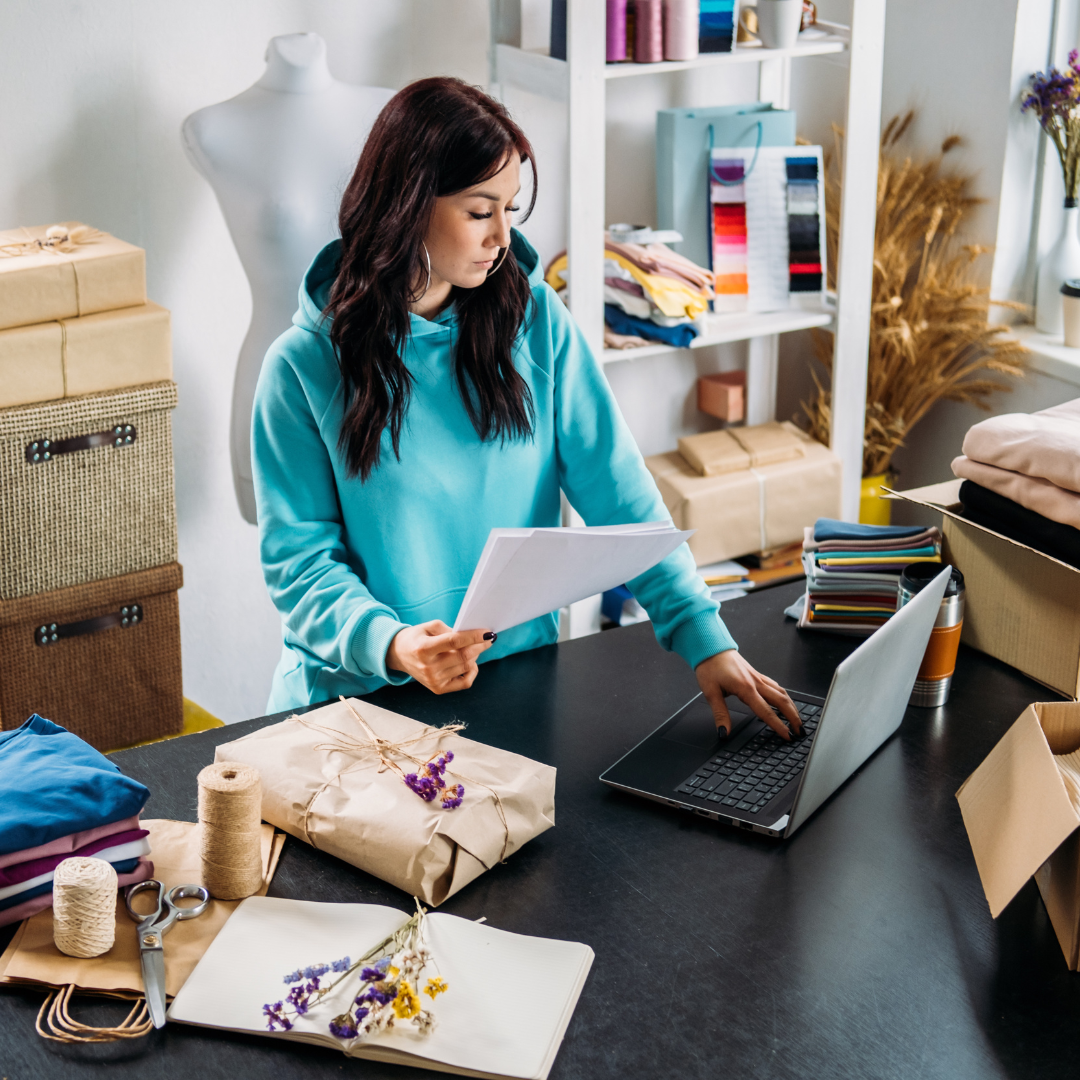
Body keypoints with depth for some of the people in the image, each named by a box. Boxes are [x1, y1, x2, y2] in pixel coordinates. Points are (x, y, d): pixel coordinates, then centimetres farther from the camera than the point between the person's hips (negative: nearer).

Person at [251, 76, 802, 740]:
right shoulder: (305, 366, -6)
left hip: (519, 678, 2)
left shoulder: (536, 321, 2)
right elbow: (298, 557, -6)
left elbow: (619, 493, -1)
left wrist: (705, 638, -11)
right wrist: (391, 644, -25)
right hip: (357, 695, -2)